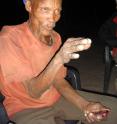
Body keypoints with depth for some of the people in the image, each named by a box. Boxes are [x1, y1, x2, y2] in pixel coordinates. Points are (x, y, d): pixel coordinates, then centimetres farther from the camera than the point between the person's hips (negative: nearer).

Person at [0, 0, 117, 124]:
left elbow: (58, 80, 4)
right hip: (25, 108, -6)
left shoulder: (55, 37, 0)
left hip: (57, 98, 6)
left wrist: (84, 105, -11)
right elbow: (34, 91, -25)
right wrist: (59, 59, -40)